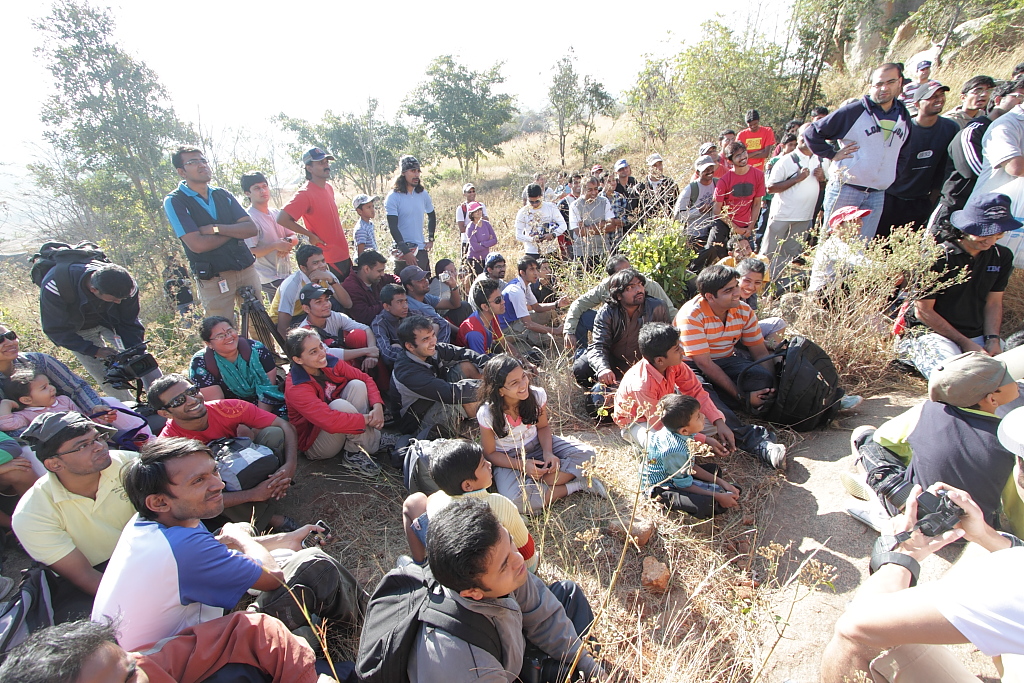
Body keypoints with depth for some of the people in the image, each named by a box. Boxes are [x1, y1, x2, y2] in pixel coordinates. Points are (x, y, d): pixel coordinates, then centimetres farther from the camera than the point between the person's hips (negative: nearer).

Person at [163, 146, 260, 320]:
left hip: (247, 269, 4)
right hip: (214, 279, -4)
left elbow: (252, 229, 0)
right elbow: (197, 244, -15)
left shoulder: (223, 195, 11)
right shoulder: (174, 201, -3)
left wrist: (215, 228, -13)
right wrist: (234, 230, -4)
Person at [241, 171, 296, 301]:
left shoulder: (276, 213, 10)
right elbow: (250, 252, -20)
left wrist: (288, 241, -14)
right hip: (269, 278, -7)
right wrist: (275, 246, -26)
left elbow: (294, 237, 9)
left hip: (285, 273, 7)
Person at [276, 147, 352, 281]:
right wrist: (310, 235, -16)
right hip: (328, 259, -8)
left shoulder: (329, 187, 8)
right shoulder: (305, 193, -17)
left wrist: (342, 235, 14)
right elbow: (282, 219, -23)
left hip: (343, 254, 8)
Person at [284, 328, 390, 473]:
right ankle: (373, 444, -9)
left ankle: (353, 452, -12)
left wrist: (377, 405, -25)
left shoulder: (329, 362, -10)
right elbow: (330, 421, -40)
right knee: (340, 404, -33)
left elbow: (365, 378, -7)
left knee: (357, 385, -15)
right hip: (315, 445, -7)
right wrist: (368, 419, -30)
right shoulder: (296, 389, -29)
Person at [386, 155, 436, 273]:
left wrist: (430, 239, 14)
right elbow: (393, 227, -14)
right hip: (402, 251, -5)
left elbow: (431, 217, 23)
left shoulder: (423, 194, 6)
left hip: (421, 250, 5)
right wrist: (406, 252, -21)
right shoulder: (393, 197, -8)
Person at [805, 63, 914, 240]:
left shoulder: (904, 118, 14)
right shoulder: (853, 111, -6)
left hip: (877, 196, 5)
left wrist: (892, 174, 15)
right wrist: (832, 154, -8)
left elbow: (903, 154, 28)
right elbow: (812, 133, -4)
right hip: (844, 190, -5)